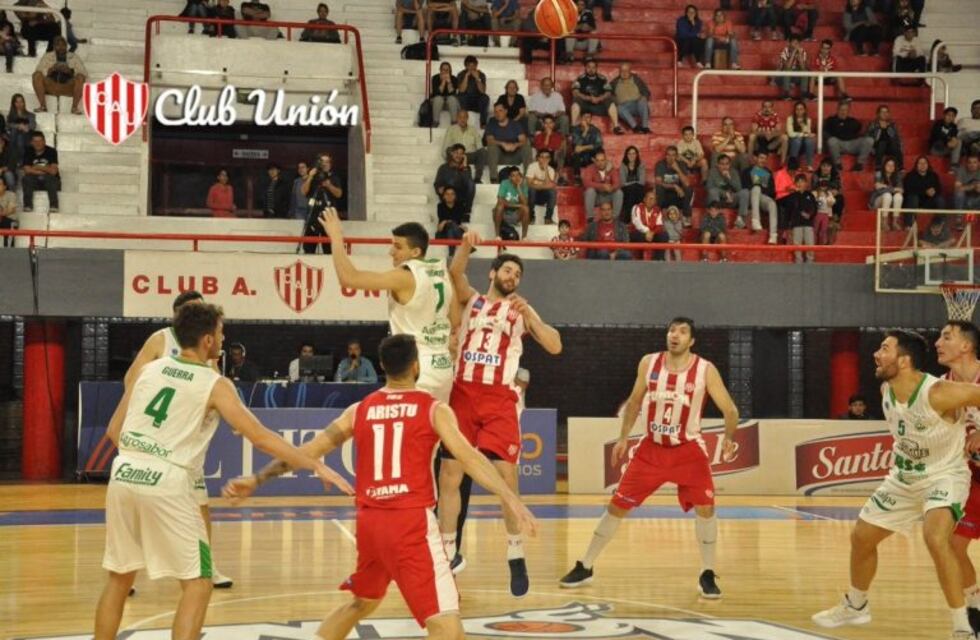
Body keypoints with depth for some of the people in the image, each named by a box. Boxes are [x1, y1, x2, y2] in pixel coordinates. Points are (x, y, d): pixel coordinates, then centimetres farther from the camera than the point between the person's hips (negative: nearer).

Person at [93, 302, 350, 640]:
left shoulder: (148, 369, 14)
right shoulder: (215, 385, -1)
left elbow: (114, 430, 18)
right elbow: (261, 438, -6)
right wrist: (316, 466, -2)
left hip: (124, 475, 6)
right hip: (166, 483, -6)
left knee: (119, 577, 21)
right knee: (197, 583, 5)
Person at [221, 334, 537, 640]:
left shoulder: (359, 410, 11)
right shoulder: (433, 409, -1)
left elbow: (305, 451, 13)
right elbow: (469, 458, -13)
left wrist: (256, 479, 21)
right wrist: (511, 500, -20)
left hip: (370, 521, 6)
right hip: (411, 522, -6)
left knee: (361, 602, 31)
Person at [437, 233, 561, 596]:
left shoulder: (522, 310, 11)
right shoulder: (470, 299, 12)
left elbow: (555, 347, -1)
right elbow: (455, 272, -9)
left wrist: (527, 314, -13)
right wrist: (466, 247, -27)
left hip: (499, 400, -1)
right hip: (462, 394, 1)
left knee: (506, 476, -9)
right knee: (449, 476, 0)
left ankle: (516, 559, 2)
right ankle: (445, 558, 9)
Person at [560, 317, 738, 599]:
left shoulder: (705, 370, -13)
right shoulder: (648, 363, -6)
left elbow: (730, 409, -10)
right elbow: (634, 402, 9)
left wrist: (728, 438, -27)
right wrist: (623, 438, 6)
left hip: (688, 450, -2)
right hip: (651, 448, 2)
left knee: (705, 507, -17)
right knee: (617, 506, 2)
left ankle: (707, 576, 0)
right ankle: (584, 567, 14)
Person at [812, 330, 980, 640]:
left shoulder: (939, 393, -31)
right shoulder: (885, 390, -8)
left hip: (944, 476, -8)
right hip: (904, 477, 8)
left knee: (936, 539, -32)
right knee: (861, 537, 14)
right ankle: (855, 606, 40)